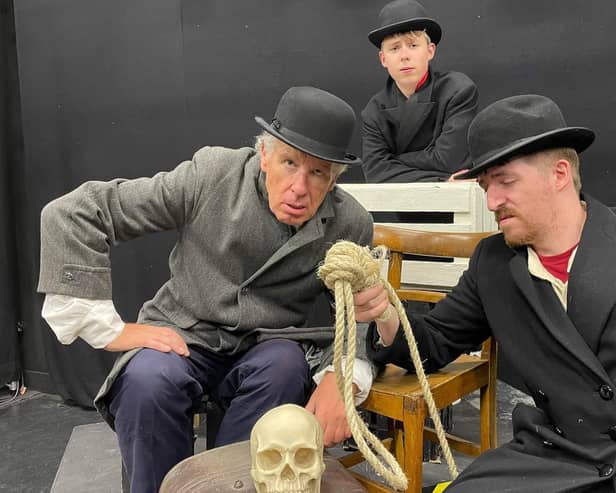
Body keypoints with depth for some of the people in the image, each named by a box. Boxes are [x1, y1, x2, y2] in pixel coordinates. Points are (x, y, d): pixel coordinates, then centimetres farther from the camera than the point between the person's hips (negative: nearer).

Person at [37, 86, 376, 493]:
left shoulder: (352, 226, -10)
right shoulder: (212, 174, -16)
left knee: (287, 367, -31)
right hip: (184, 336, -1)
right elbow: (71, 214, -14)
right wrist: (109, 329, -15)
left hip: (267, 350, 2)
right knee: (147, 381, -32)